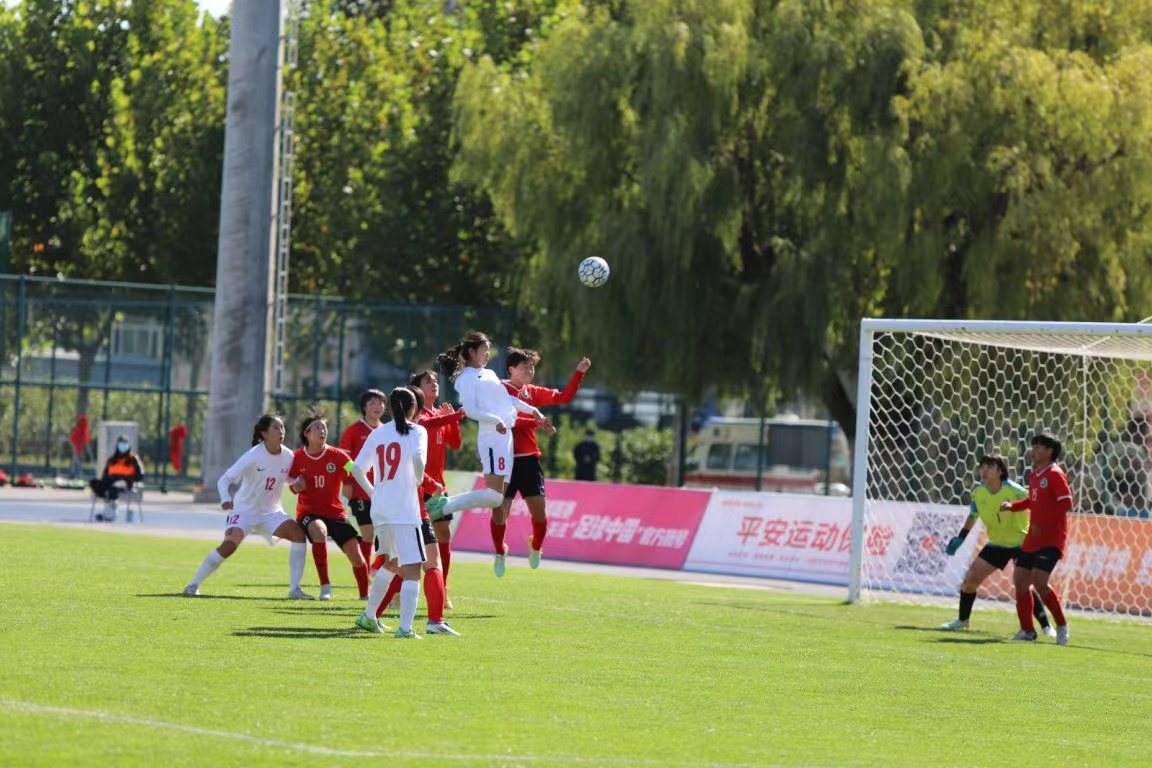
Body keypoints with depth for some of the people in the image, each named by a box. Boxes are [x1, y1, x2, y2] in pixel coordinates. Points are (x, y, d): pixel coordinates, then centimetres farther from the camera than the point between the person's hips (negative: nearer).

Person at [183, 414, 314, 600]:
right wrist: (225, 499, -38)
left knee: (298, 533, -17)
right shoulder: (254, 456, -18)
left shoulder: (287, 456, -4)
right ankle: (193, 584, -9)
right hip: (244, 510, -5)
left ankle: (294, 589, -9)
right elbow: (225, 479, -18)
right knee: (229, 545, -25)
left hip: (271, 512, 5)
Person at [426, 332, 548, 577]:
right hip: (492, 438, -10)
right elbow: (471, 410, -16)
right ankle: (445, 505, -14)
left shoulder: (489, 374, 23)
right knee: (494, 495, -20)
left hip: (505, 436, 10)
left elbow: (508, 398, 34)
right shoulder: (466, 378, -4)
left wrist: (532, 410, 30)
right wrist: (495, 421, -28)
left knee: (500, 497, 5)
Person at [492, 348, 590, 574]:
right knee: (500, 510, -4)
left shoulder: (533, 392, 13)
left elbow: (563, 397, 14)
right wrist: (536, 423, -25)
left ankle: (535, 548, 26)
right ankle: (500, 554, 20)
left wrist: (579, 373, 6)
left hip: (529, 460, 5)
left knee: (539, 511, -1)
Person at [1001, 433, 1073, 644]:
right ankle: (1027, 630, 18)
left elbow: (1066, 504, -20)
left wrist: (1043, 524, -23)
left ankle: (1061, 626, -4)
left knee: (1039, 581, -20)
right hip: (1032, 539, 9)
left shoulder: (1055, 475, -13)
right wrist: (1012, 506, 9)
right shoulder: (1034, 474, 13)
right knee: (1020, 580, 8)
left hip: (1051, 539, -9)